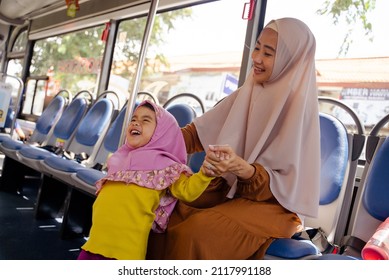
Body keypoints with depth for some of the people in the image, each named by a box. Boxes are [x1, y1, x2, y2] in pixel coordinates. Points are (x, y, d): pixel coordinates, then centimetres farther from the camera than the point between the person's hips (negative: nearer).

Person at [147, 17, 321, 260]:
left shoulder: (298, 107, -16)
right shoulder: (249, 92, 3)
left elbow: (286, 184, -17)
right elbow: (202, 130, 9)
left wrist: (243, 169, -35)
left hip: (274, 203, -6)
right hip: (230, 187, 6)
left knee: (197, 230, -30)